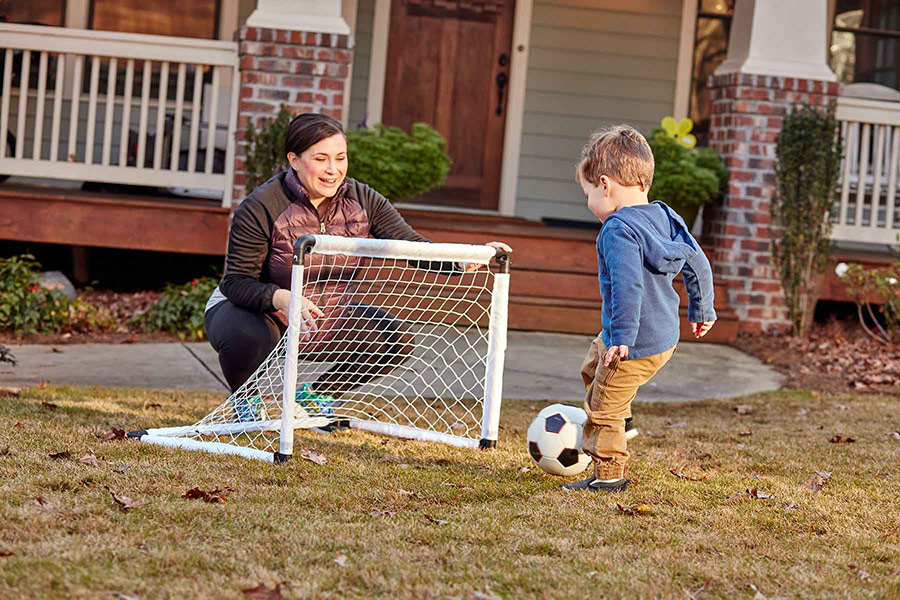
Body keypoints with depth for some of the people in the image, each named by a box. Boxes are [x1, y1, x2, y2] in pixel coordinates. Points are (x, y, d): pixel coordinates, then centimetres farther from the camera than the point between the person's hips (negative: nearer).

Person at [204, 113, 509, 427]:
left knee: (396, 337, -12)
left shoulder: (363, 201, -8)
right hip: (254, 311, -5)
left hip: (323, 324, 5)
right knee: (247, 339, -38)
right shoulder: (260, 208, -22)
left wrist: (463, 261, -36)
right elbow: (236, 282, -22)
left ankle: (314, 395, 10)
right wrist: (279, 297, -44)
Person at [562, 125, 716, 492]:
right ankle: (622, 422, 44)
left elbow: (628, 286, -33)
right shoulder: (665, 217, 4)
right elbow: (698, 264, 10)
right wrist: (702, 310, 21)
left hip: (634, 344, -10)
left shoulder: (618, 231, -23)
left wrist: (621, 337, -32)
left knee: (603, 408, 6)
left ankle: (609, 473, 16)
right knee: (593, 365, 33)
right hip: (665, 335, 10)